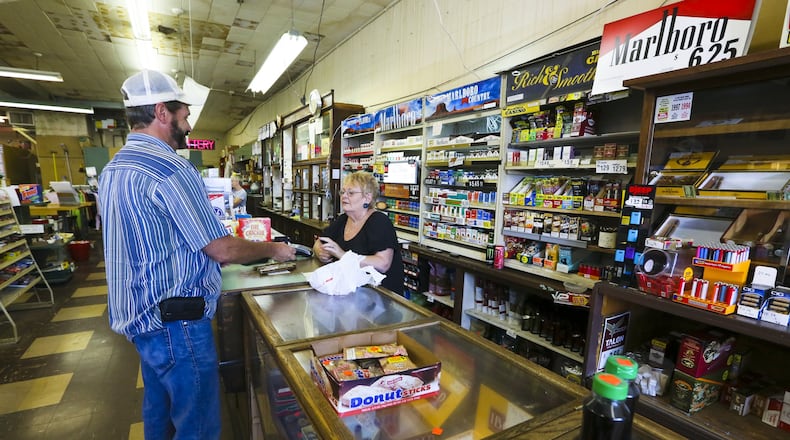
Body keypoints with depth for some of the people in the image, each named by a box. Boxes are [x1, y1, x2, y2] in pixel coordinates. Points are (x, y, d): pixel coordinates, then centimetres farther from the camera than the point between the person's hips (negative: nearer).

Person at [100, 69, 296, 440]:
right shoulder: (171, 169, -21)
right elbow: (222, 249, -20)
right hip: (175, 320, -10)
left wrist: (205, 255, 20)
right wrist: (273, 250, -5)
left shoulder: (112, 169, 10)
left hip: (137, 313, 10)